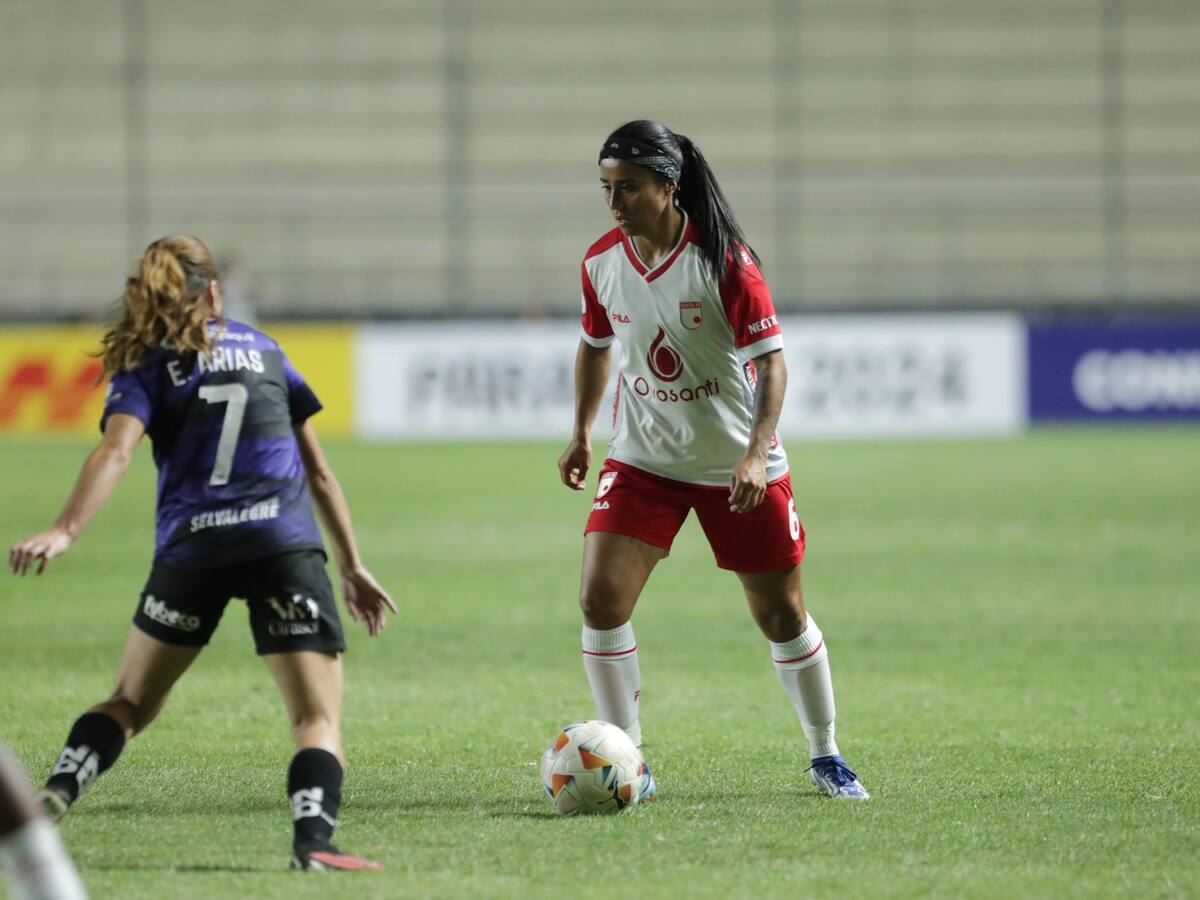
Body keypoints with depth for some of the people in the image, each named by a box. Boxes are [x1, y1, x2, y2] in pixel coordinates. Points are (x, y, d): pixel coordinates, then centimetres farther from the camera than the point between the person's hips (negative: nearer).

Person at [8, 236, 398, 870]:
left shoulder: (143, 366, 11)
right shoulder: (260, 347, 20)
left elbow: (116, 450, -10)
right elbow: (318, 469, 21)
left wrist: (64, 531, -22)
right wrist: (351, 565, 25)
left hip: (190, 553, 0)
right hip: (285, 548, 0)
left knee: (130, 702, 19)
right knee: (318, 716, -4)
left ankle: (51, 799, -1)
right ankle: (313, 839, -29)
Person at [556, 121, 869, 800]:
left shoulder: (724, 261, -19)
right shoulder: (602, 262, -5)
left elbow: (772, 361, -18)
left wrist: (757, 453, -30)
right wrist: (583, 431, 8)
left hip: (736, 464, -3)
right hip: (642, 459, 3)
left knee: (783, 616, 6)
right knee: (601, 599, -14)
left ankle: (826, 757, 27)